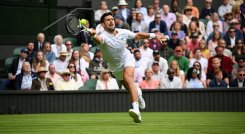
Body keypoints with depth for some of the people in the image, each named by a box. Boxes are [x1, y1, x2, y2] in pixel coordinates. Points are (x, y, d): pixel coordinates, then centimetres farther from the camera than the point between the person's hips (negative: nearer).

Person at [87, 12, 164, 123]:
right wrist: (93, 35, -78)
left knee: (128, 78, -31)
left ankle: (136, 109, -46)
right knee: (130, 88, 13)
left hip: (127, 58, -1)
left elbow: (138, 35, 2)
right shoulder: (104, 36, -29)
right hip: (115, 66, 1)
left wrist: (154, 36, 3)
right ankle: (138, 94, 55)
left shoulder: (123, 32, -17)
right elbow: (98, 39, -56)